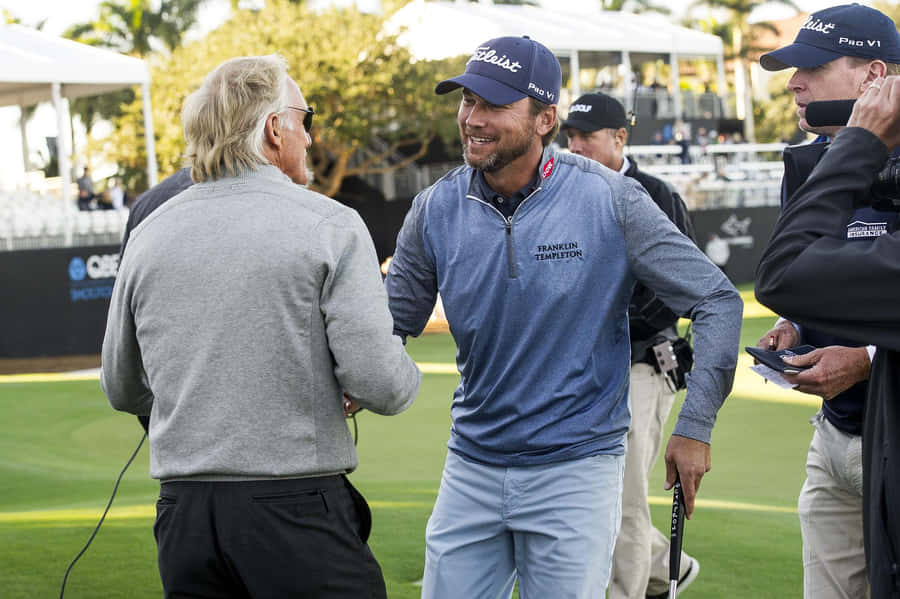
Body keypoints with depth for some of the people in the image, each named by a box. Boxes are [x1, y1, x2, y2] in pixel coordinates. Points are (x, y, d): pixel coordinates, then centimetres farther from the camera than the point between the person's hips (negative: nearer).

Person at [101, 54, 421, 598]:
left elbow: (122, 390, 17)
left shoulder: (149, 233, 7)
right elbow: (380, 384, -14)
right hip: (298, 507, -5)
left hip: (183, 513, 5)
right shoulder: (329, 226, -8)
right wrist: (407, 376, 9)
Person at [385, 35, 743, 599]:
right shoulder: (436, 209, -1)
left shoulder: (610, 200, -10)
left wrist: (695, 426, -8)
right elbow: (393, 319, 9)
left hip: (577, 469, -3)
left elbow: (717, 300, -6)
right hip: (471, 466, 4)